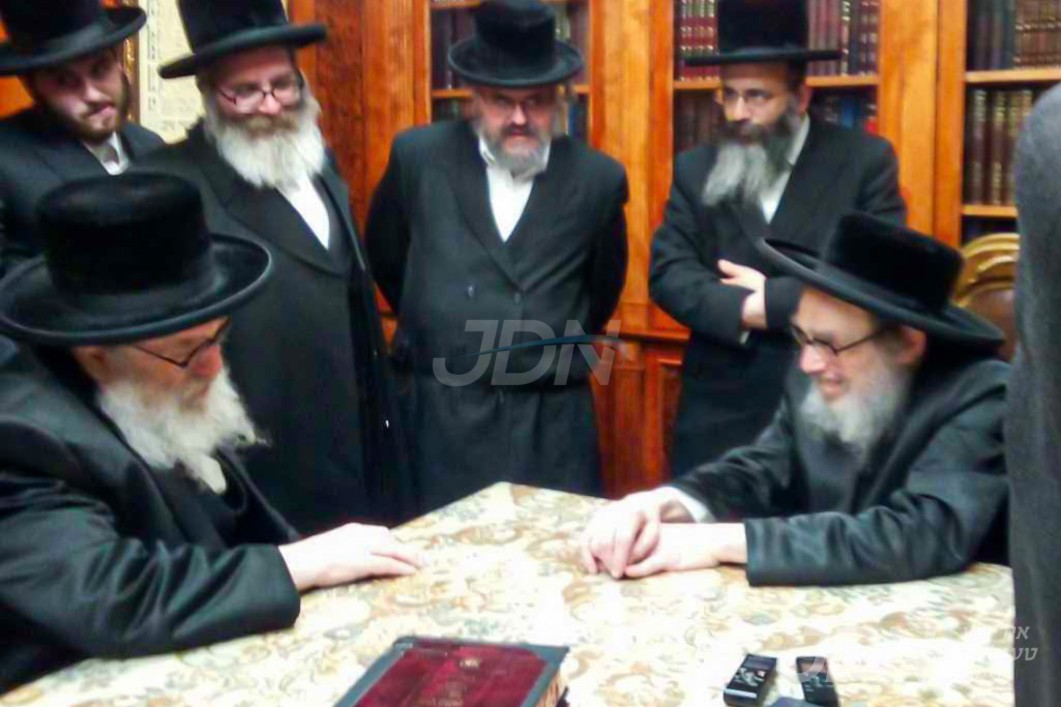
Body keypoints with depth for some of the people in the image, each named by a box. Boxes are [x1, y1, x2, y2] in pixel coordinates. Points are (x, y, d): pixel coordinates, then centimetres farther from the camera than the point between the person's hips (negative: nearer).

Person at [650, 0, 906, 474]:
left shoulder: (865, 159, -2)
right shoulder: (695, 169, 6)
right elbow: (668, 272, -3)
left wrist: (771, 298, -14)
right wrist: (743, 309, -18)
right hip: (719, 411, 2)